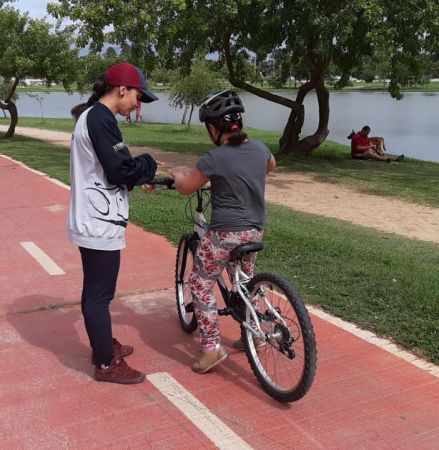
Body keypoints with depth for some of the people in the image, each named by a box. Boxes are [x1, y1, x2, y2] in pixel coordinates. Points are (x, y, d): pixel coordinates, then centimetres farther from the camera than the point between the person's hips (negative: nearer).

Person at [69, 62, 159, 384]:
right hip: (100, 224, -11)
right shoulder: (101, 120, -19)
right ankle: (107, 364, 13)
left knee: (95, 291, 21)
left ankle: (103, 345, 37)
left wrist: (138, 177, 8)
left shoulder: (91, 116, 14)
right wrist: (149, 165, -5)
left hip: (92, 221, 11)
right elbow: (120, 170, -22)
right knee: (99, 295, 0)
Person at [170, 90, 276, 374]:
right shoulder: (259, 148, 0)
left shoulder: (215, 159, -18)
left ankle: (212, 347, 4)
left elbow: (185, 188, -3)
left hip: (226, 233, -7)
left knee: (201, 284, 7)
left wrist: (177, 173, 18)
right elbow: (271, 165, 26)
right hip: (255, 230, 7)